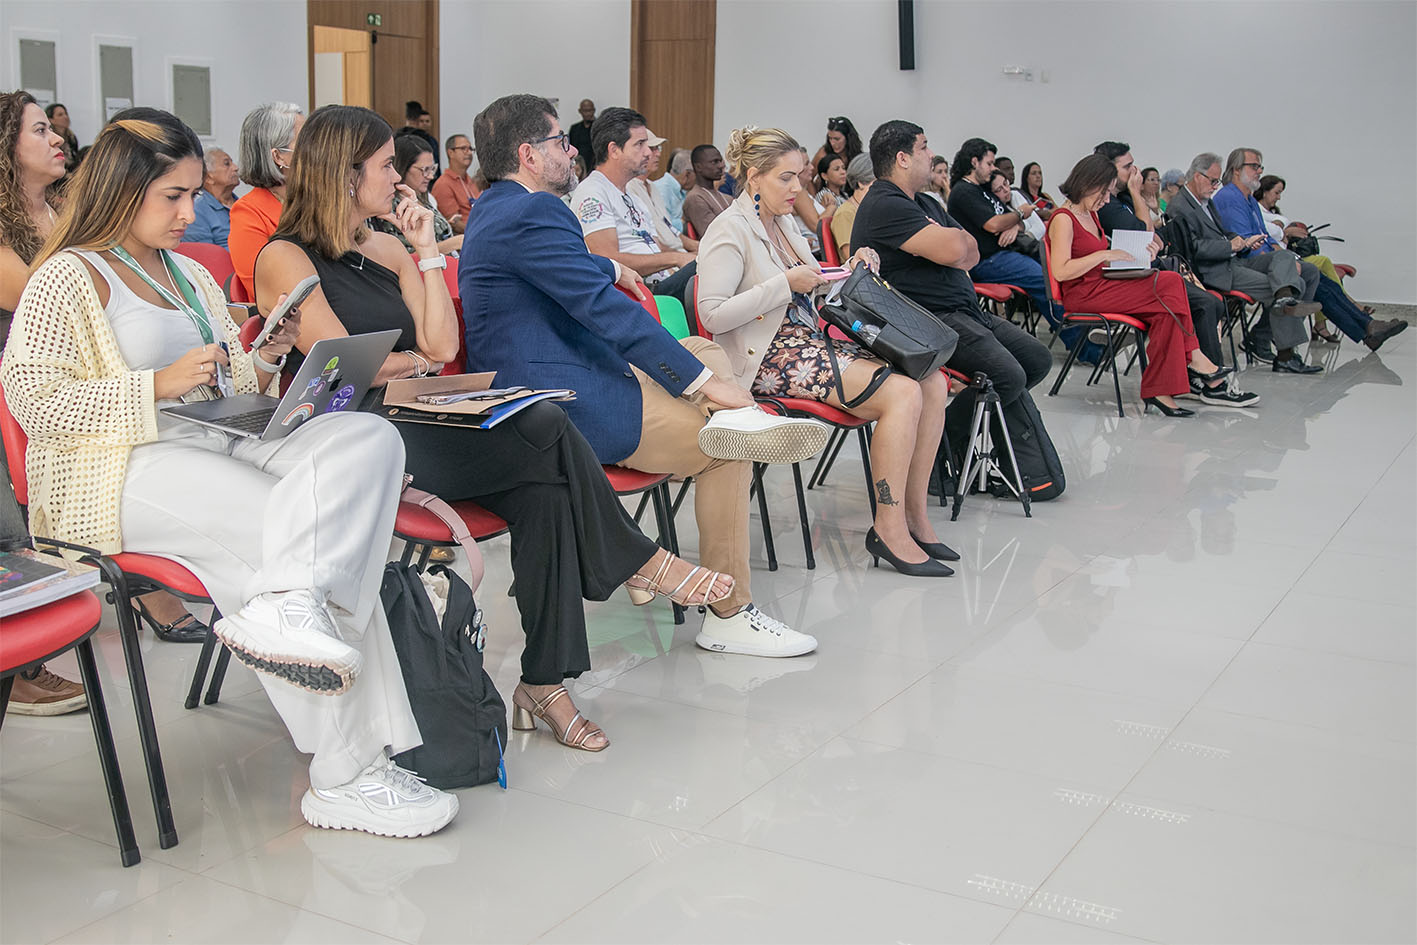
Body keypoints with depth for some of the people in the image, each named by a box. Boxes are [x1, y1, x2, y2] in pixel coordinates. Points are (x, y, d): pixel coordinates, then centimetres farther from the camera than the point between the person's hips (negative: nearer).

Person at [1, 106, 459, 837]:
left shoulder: (192, 277, 26)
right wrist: (158, 385, -16)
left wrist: (263, 360, 4)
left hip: (218, 446, 7)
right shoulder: (69, 278, 2)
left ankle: (284, 608, -42)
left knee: (370, 439, -23)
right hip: (122, 473, -7)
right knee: (298, 528, -29)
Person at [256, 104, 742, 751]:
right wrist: (413, 363, 5)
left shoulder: (383, 249, 19)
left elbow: (441, 343, 10)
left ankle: (546, 680, -21)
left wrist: (424, 248, 9)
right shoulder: (285, 259, -2)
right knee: (545, 429, -24)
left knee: (544, 489, -23)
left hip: (418, 427, 7)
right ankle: (636, 561, -3)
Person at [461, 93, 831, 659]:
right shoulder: (533, 213, -18)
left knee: (704, 351, 16)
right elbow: (608, 310, -22)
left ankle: (733, 418, -17)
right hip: (563, 405, -11)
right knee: (725, 451, -6)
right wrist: (705, 382, -20)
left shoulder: (494, 208, 16)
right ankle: (729, 614, -1)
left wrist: (608, 267, 50)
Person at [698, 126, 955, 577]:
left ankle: (914, 514, -2)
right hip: (769, 358, -9)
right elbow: (713, 315, -19)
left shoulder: (783, 222, 17)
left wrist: (851, 270, 7)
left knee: (933, 383, -8)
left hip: (809, 340, 9)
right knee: (903, 393, -24)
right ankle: (888, 529, -15)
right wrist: (786, 283, -18)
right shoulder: (730, 230, -9)